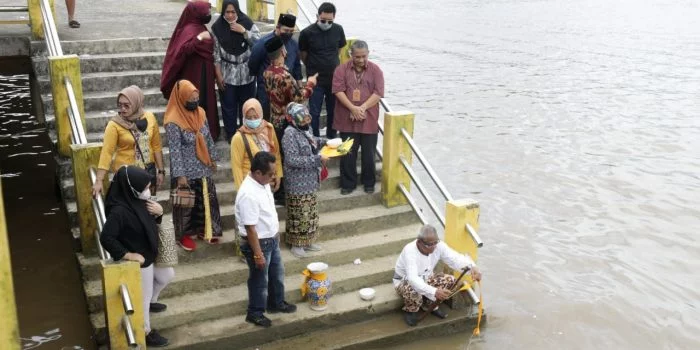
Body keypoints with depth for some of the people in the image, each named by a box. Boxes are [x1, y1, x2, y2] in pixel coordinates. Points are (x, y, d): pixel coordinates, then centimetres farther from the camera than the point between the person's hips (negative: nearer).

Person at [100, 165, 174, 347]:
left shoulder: (138, 200, -7)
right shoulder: (119, 211, -32)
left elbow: (150, 221, 8)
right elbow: (106, 238, -31)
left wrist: (159, 212, -13)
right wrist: (127, 254, -25)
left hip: (151, 255, 9)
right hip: (138, 260, -9)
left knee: (167, 275, 28)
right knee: (143, 297, 10)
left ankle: (151, 301, 53)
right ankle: (146, 332, 31)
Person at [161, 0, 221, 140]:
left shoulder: (199, 27, 9)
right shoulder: (190, 29, -18)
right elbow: (183, 49, -33)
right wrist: (199, 38, -36)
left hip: (203, 75, 10)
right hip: (195, 76, -10)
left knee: (205, 104, 15)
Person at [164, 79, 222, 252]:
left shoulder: (200, 112, -1)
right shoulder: (173, 121, -21)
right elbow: (175, 150, -21)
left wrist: (213, 158, 16)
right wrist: (180, 175, -21)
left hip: (203, 168, 6)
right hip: (186, 171, -6)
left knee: (207, 199, 15)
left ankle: (204, 229, 33)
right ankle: (183, 234, 26)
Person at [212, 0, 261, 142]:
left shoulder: (247, 23, -4)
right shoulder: (217, 28, -6)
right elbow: (216, 54, -4)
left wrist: (244, 32, -19)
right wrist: (218, 75, -6)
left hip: (247, 74, 1)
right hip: (227, 75, -1)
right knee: (228, 106, 7)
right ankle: (231, 134, 23)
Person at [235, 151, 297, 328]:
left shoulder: (263, 183, -3)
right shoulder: (248, 194, -32)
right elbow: (250, 228, -28)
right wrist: (258, 254, -23)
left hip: (272, 239, 9)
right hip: (258, 243, -9)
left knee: (277, 274, 24)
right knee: (259, 280, 10)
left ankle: (276, 303, 45)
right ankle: (255, 313, 31)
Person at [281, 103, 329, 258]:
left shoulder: (302, 130, 4)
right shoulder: (290, 134, -22)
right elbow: (292, 160, -27)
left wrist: (324, 142, 7)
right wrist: (317, 159, -26)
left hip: (310, 182, 9)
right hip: (298, 185, -9)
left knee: (310, 213, 17)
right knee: (299, 215, 4)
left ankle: (307, 242, 31)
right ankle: (296, 244, 20)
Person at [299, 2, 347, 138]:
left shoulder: (338, 30, -4)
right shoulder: (307, 33, -13)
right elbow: (303, 55, 2)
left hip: (335, 79, 3)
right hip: (316, 80, -3)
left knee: (333, 112, 13)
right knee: (314, 113, 1)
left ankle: (332, 140, 27)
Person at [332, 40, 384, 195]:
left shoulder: (375, 70, 1)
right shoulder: (341, 69, 1)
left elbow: (378, 93, -6)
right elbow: (338, 91, -7)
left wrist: (362, 108, -16)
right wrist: (353, 108, -17)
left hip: (369, 119, 0)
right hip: (347, 119, 0)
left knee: (369, 153, 8)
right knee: (348, 153, 7)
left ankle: (369, 183, 24)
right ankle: (348, 184, 18)